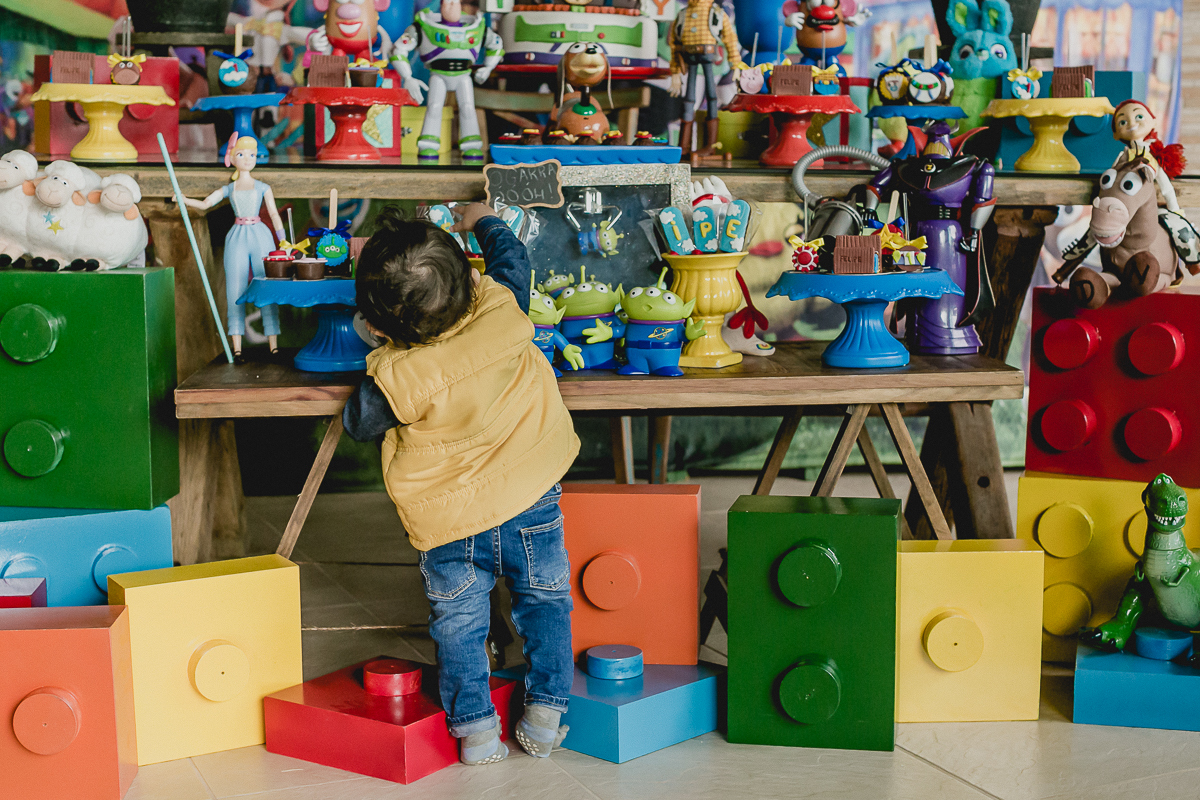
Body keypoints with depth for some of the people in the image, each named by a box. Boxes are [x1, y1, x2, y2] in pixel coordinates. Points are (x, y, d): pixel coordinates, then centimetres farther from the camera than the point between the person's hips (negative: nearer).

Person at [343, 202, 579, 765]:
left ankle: (475, 729, 17)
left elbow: (359, 424, -1)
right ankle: (544, 716, 22)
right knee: (545, 602, 20)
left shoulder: (397, 377, -22)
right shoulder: (501, 307, -14)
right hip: (531, 499, 3)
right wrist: (481, 221, 28)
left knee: (459, 623, 16)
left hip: (451, 519, -3)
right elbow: (511, 256, 10)